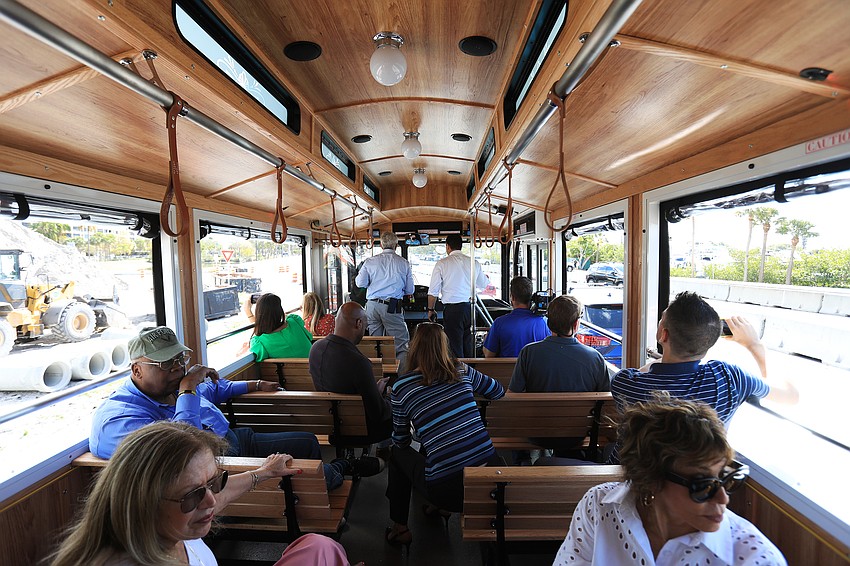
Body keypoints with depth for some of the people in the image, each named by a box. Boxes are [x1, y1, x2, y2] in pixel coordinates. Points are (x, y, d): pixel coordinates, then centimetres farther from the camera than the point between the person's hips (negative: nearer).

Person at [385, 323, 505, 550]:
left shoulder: (401, 386, -4)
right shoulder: (462, 371, 3)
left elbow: (401, 441, 9)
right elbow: (499, 391, 21)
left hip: (447, 488, -4)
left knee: (397, 453, 24)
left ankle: (400, 528, 34)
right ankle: (443, 507, 47)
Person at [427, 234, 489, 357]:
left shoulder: (442, 264, -5)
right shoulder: (474, 263, 5)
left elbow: (433, 291, -4)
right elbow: (483, 284, 21)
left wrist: (431, 309, 10)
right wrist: (487, 278, 44)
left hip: (452, 309, -4)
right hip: (470, 307, 4)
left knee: (455, 346, 3)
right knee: (469, 345, 15)